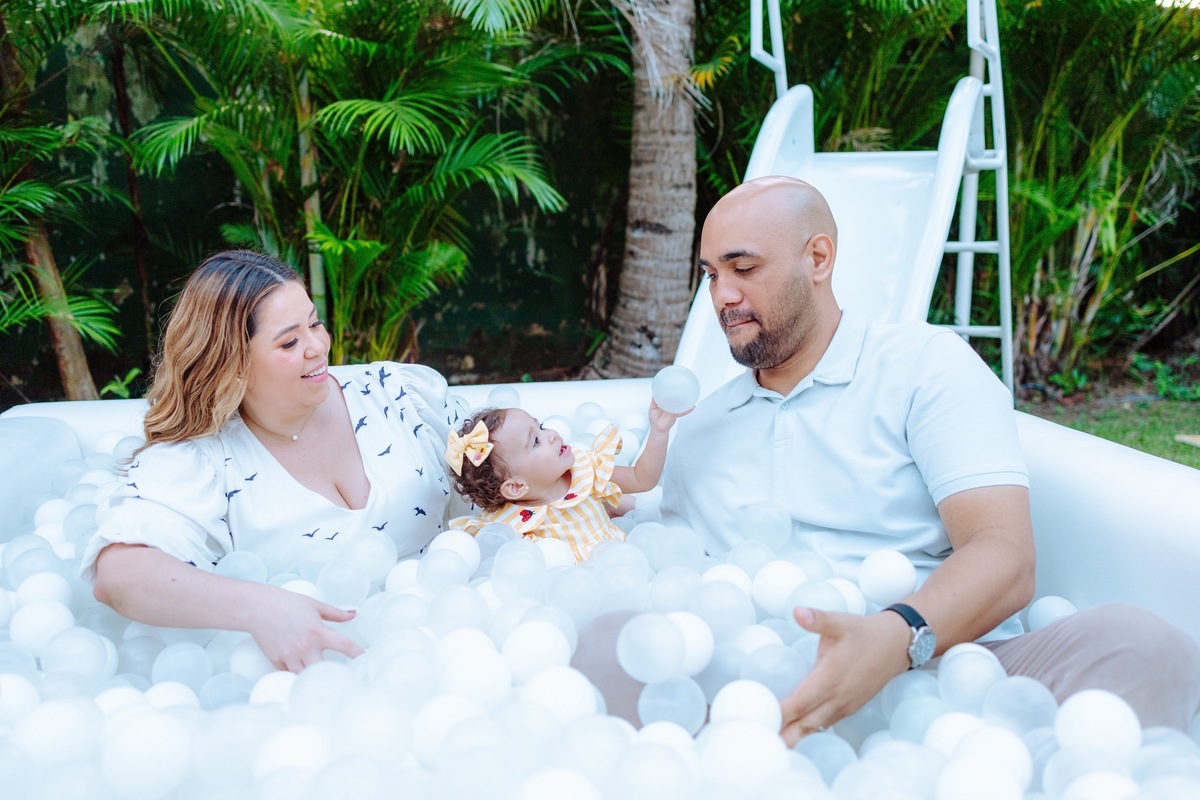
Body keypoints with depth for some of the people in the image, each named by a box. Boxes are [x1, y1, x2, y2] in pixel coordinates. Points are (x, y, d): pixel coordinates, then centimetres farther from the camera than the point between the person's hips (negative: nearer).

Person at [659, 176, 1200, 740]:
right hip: (763, 692, 3)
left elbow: (1005, 558, -10)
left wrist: (896, 639, -30)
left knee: (1134, 642, -32)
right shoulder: (698, 431, 20)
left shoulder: (929, 363, 5)